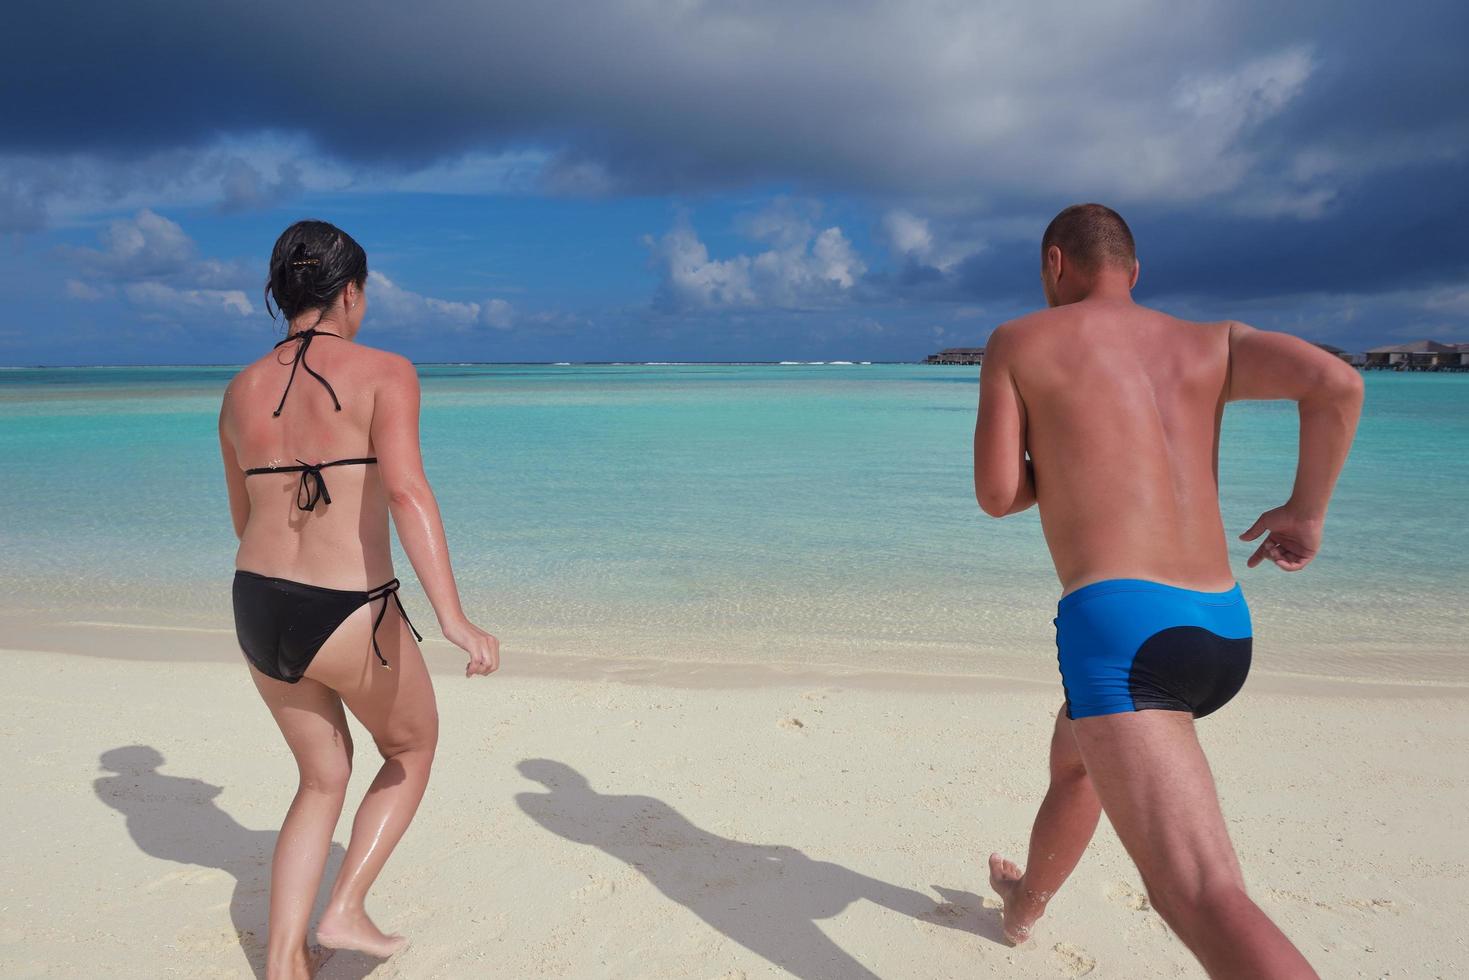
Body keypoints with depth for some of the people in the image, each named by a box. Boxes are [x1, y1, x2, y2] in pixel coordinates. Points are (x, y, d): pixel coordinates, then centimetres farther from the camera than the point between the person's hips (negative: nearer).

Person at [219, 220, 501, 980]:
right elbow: (405, 489, -25)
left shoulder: (241, 391, 8)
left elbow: (243, 518, 18)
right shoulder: (384, 372, -10)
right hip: (349, 619, -6)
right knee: (412, 751, 24)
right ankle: (345, 909, 19)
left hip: (258, 611, 6)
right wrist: (452, 617, -31)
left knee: (324, 779, 25)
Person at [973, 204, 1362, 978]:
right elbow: (1337, 383, -3)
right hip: (1222, 631, 7)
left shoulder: (1019, 342, 4)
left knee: (1204, 898, -14)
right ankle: (1025, 903, 58)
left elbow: (997, 496, 1)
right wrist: (1306, 509, 9)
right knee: (1074, 755, 34)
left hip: (1118, 624, -7)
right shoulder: (1212, 344, 14)